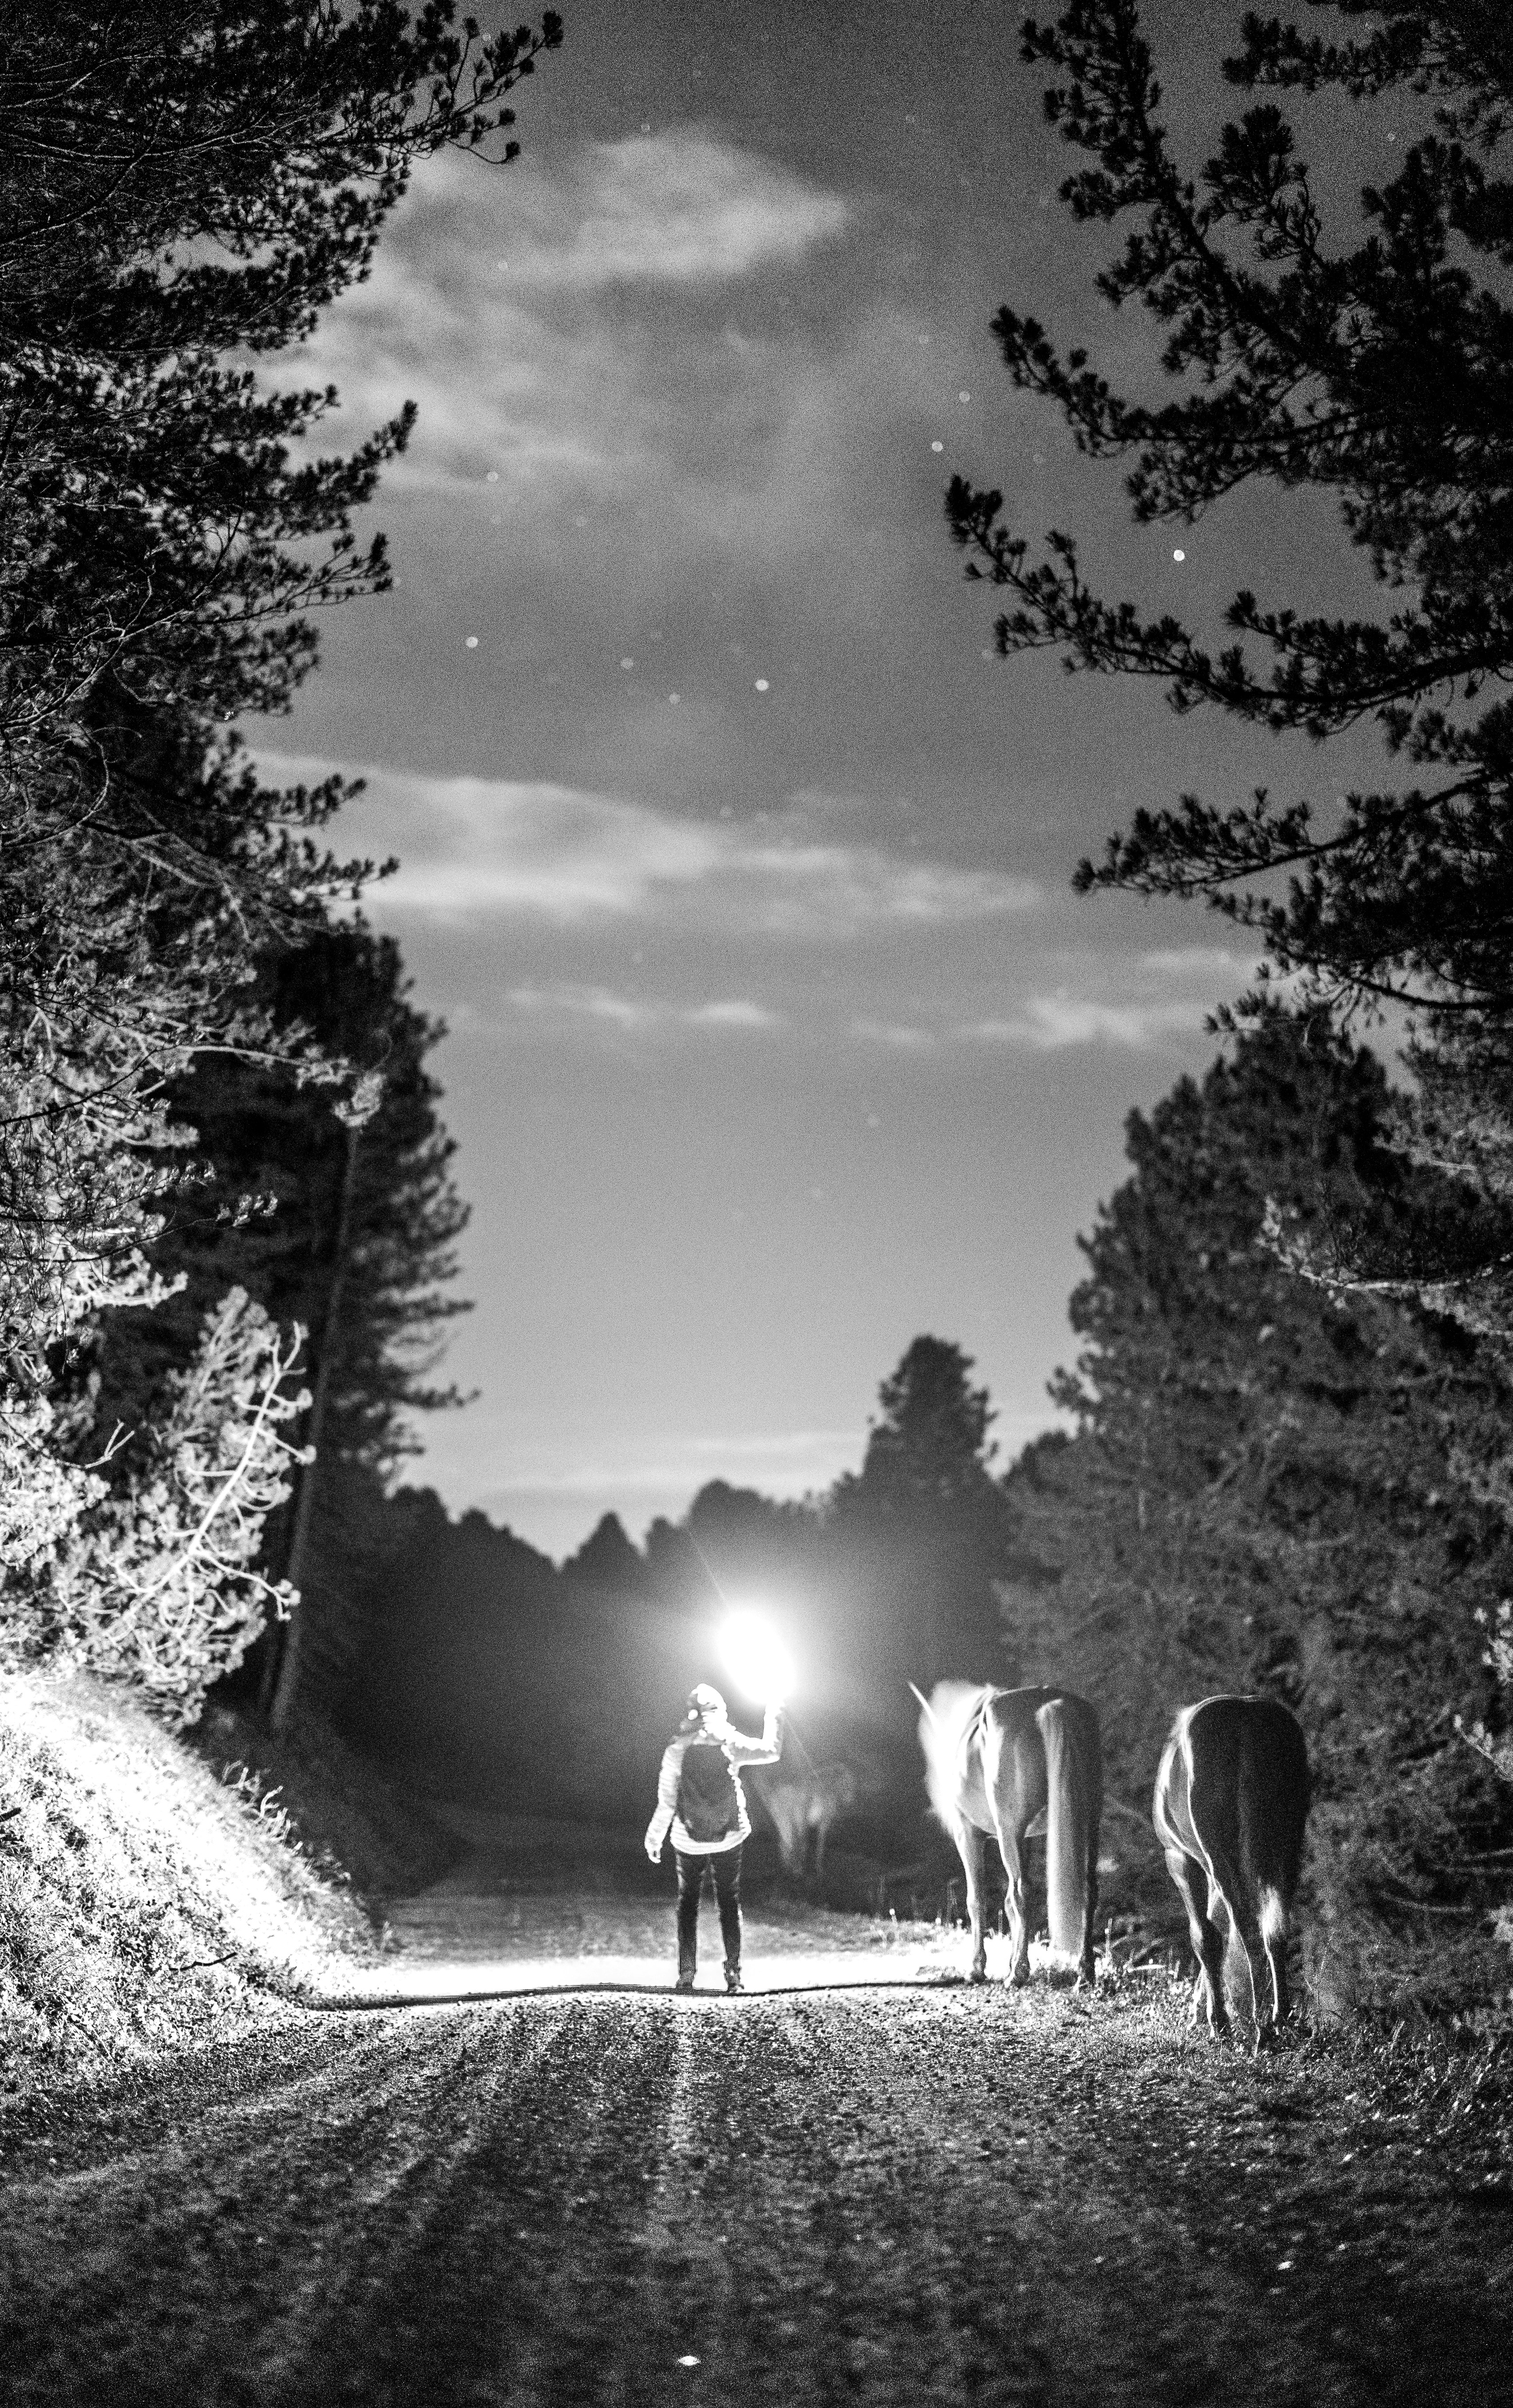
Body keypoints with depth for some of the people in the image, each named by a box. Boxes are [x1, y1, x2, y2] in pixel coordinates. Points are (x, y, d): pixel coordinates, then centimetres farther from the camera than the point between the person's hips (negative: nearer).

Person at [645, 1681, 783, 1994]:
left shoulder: (677, 1748, -11)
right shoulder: (730, 1744, -9)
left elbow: (666, 1801, -9)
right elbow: (772, 1751, 4)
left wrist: (654, 1837, 1)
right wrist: (774, 1718, 18)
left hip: (688, 1841, 0)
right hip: (729, 1838, 1)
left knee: (688, 1904, 12)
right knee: (730, 1903, 11)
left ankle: (686, 1975, 6)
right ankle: (734, 1974, 4)